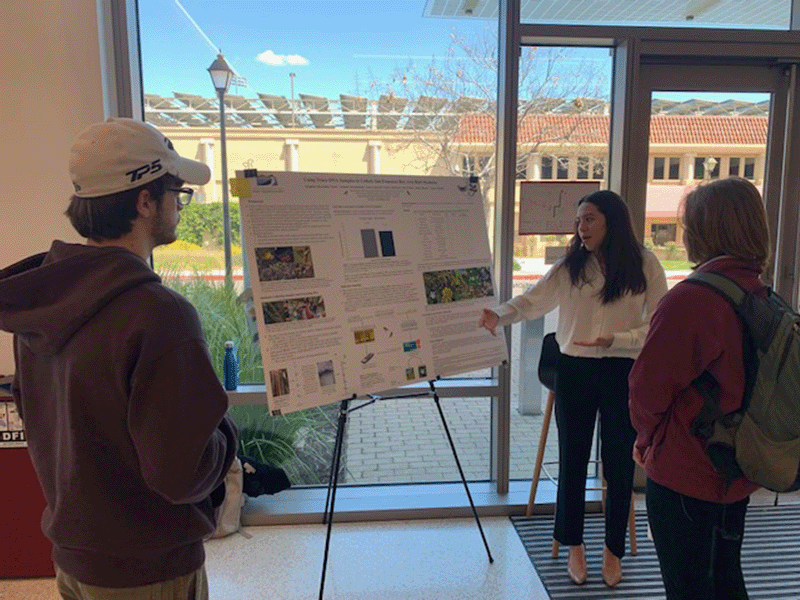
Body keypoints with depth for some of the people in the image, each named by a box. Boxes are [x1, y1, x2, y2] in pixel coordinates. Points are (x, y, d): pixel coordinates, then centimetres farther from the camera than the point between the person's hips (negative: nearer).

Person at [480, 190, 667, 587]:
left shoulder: (645, 265, -3)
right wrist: (499, 314, -26)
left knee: (618, 464, 9)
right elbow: (533, 300, -7)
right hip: (574, 371, 2)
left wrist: (616, 339, -20)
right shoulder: (570, 265, 1)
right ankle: (574, 546, 31)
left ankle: (613, 550, 32)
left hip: (623, 373, -1)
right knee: (572, 460, 10)